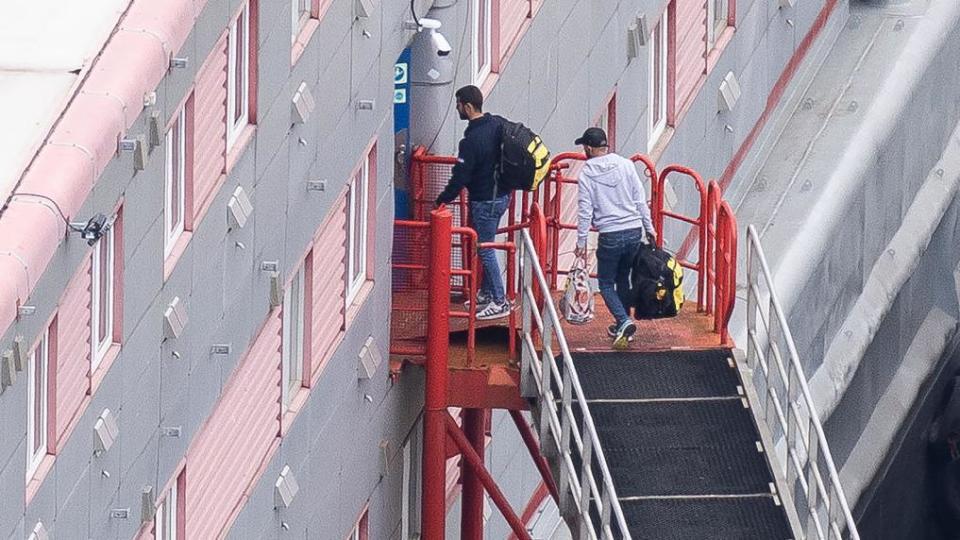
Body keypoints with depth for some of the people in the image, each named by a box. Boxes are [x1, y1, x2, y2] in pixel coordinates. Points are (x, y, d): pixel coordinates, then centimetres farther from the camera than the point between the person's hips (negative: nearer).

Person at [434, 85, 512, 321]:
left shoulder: (472, 140, -25)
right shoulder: (497, 125, 2)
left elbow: (460, 177, -21)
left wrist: (443, 200, -9)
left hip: (485, 201, -9)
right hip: (502, 194, 9)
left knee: (485, 250, 1)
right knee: (485, 245, 20)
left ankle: (499, 302, 5)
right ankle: (486, 292, 30)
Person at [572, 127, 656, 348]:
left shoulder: (587, 172, -6)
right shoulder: (625, 164, 2)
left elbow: (585, 209, -7)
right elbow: (640, 199, 5)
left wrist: (581, 241, -1)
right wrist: (649, 228, 14)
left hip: (610, 236, -4)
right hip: (635, 231, 4)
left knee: (606, 284, 7)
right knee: (623, 278, 22)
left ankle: (624, 322, -14)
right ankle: (622, 326, 28)